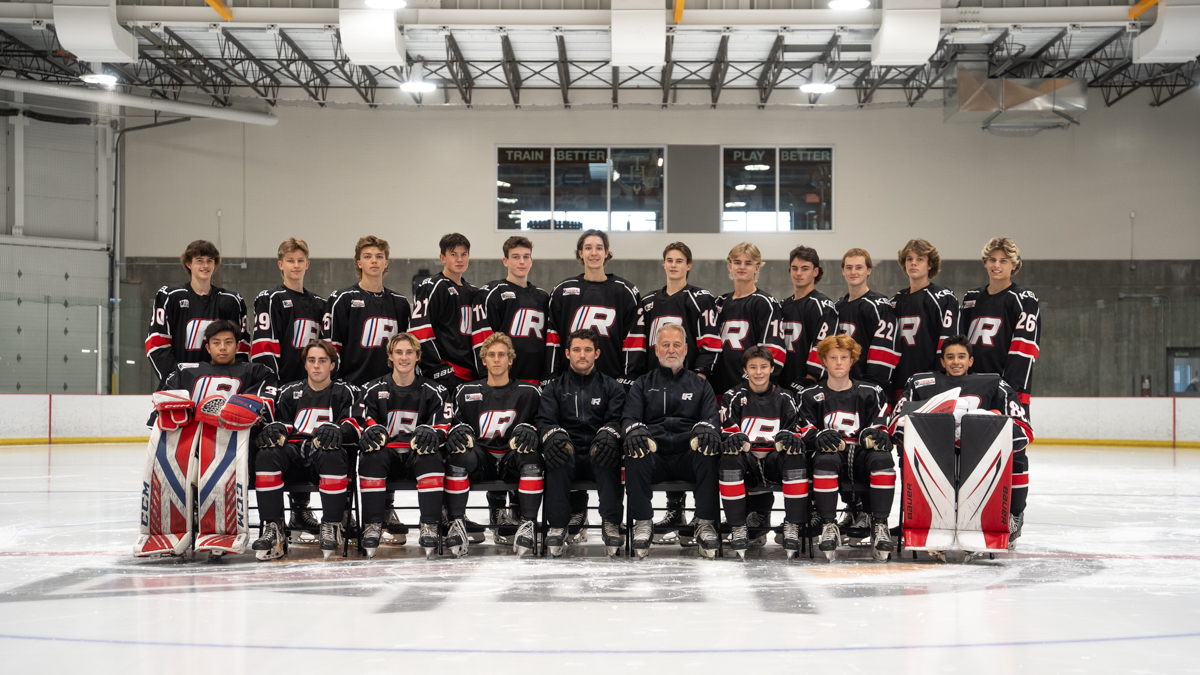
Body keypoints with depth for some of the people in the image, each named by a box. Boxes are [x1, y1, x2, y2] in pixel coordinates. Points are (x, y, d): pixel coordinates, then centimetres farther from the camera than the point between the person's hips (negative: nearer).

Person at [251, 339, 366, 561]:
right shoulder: (289, 393, 21)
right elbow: (280, 424, 17)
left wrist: (336, 431, -25)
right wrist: (274, 430, -10)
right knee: (267, 455, -30)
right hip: (295, 454, 3)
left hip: (328, 452, -2)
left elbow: (354, 428, -1)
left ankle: (332, 526, -25)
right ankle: (272, 528, -29)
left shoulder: (343, 392, 13)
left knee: (332, 456, -39)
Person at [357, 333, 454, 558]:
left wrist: (431, 432, -23)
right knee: (371, 457, -35)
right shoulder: (373, 390, 8)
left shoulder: (434, 392, 7)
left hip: (417, 455, 0)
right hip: (386, 453, 0)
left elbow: (443, 427, 2)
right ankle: (373, 523, -29)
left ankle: (430, 526, -33)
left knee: (431, 458, -35)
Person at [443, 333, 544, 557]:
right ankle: (456, 523, -29)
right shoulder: (467, 392, 13)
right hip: (481, 459, 1)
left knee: (532, 456, -35)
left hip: (512, 459, -1)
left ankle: (527, 524, -31)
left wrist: (529, 430, -17)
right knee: (459, 455, -33)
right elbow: (454, 423, 12)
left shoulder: (529, 392, 9)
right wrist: (458, 431, -13)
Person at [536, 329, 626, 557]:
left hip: (597, 459, -1)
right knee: (556, 454, -35)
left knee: (607, 452, -36)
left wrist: (608, 433, -24)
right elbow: (544, 420, 4)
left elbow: (617, 419, 2)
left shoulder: (611, 387, 17)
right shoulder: (554, 388, 19)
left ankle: (611, 524, -33)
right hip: (569, 457, 1)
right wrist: (553, 434, -21)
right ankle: (558, 525, -29)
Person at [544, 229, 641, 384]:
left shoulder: (625, 291, 5)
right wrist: (550, 380, -1)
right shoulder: (562, 291, 8)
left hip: (613, 380, -1)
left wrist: (627, 379, -4)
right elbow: (552, 336, 6)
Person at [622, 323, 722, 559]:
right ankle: (642, 523, -26)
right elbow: (629, 417, 9)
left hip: (688, 457, 0)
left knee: (708, 452, -34)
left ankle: (705, 524, -29)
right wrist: (634, 429, -18)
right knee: (635, 453, -34)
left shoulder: (700, 385, 22)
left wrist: (705, 427, -19)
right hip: (654, 457, 0)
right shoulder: (642, 384, 21)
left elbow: (713, 416, 8)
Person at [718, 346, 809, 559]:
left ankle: (792, 527, -27)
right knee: (730, 458, -35)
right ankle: (738, 528, -28)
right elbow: (726, 432, -1)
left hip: (774, 459, 1)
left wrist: (788, 437, -18)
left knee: (796, 456, -32)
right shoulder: (734, 397, 7)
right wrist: (734, 438, -27)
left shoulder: (784, 398, 12)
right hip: (746, 461, -1)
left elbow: (794, 430, 8)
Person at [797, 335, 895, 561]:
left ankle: (880, 526, -27)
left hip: (862, 455, 1)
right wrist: (820, 437, -21)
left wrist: (875, 434, -18)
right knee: (825, 459, -37)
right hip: (832, 454, 0)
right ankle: (828, 526, -29)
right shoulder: (811, 396, 13)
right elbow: (805, 431, 3)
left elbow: (880, 427, 8)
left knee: (882, 458, -34)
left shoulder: (871, 393, 14)